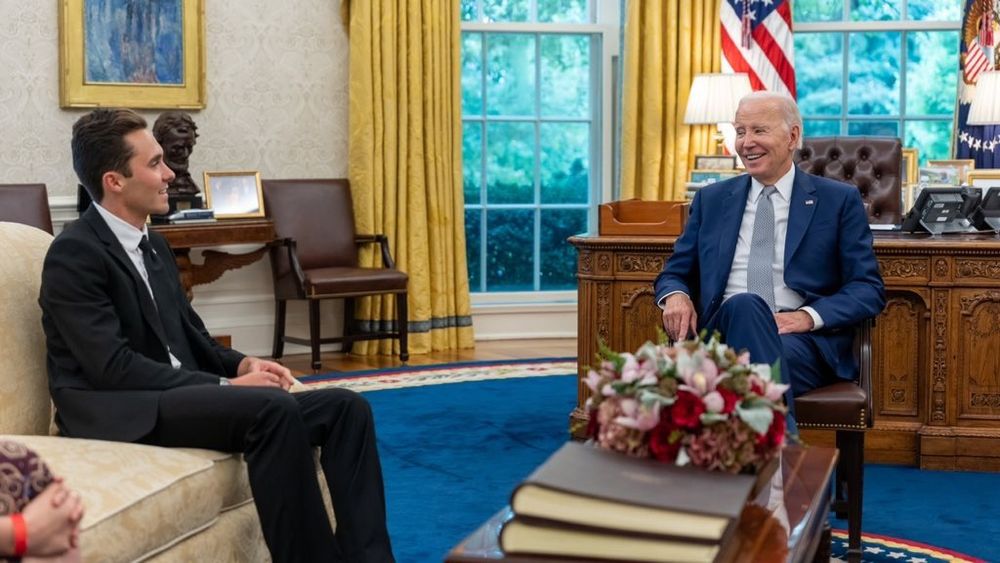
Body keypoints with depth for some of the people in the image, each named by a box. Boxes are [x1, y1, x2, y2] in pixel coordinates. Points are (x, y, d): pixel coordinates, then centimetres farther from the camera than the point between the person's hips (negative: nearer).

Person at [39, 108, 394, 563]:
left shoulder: (153, 245, 17)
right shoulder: (75, 253, -10)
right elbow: (113, 368, -18)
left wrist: (242, 364, -2)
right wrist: (226, 385, -18)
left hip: (177, 398, 9)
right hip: (120, 413, -8)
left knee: (345, 407, -8)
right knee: (274, 408, -33)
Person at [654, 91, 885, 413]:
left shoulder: (839, 200, 11)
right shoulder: (711, 200, 21)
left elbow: (869, 289, 5)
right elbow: (675, 273, 22)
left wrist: (809, 316, -14)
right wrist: (675, 295, -4)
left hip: (802, 340, -2)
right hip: (720, 333, 2)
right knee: (743, 305, -35)